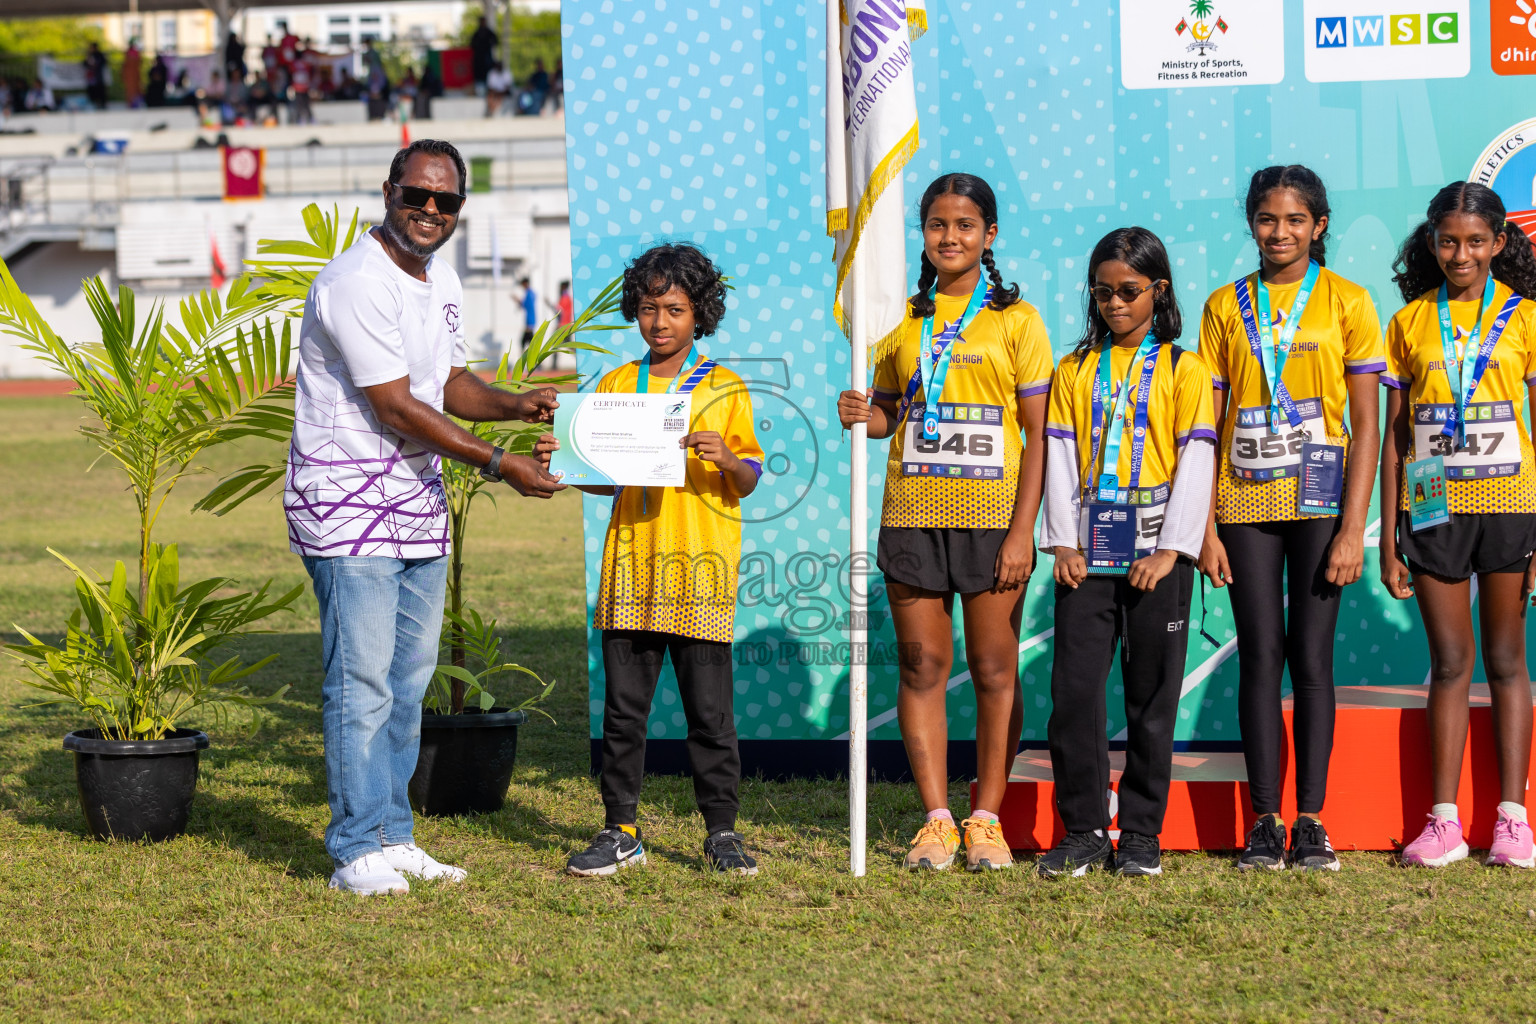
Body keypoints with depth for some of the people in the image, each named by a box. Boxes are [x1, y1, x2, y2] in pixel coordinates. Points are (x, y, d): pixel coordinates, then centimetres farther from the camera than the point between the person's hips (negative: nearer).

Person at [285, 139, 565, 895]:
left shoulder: (441, 282, 12)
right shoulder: (357, 283, -18)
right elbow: (397, 408, -20)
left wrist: (514, 404, 0)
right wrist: (497, 463, -19)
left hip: (418, 506, 9)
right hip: (349, 511, -9)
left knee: (408, 680, 12)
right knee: (361, 683, -6)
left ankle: (393, 836, 19)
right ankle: (357, 850, 0)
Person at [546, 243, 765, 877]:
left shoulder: (723, 389, 4)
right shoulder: (616, 385, 12)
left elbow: (748, 482, 2)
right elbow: (605, 479, 15)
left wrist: (726, 459, -19)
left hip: (700, 567, -3)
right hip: (630, 563, 3)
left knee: (710, 710, 0)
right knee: (623, 706, 5)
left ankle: (722, 832, 8)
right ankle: (621, 832, 12)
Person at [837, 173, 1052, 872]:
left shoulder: (1015, 320, 1)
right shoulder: (904, 319, 11)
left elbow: (1040, 433, -2)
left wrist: (1022, 530, -10)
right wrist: (862, 415, -6)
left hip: (992, 516, -3)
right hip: (913, 513, 3)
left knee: (993, 668, 1)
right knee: (921, 664, 2)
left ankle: (987, 819, 9)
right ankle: (936, 819, 8)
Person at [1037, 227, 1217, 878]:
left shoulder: (1184, 369, 3)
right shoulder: (1075, 370, 12)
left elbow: (1195, 461, -3)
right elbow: (1060, 457, 8)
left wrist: (1172, 550, -11)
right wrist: (1062, 542, -2)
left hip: (1157, 557, -2)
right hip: (1087, 556, 2)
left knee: (1152, 696, 2)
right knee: (1075, 690, -3)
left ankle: (1141, 835, 9)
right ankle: (1082, 831, 5)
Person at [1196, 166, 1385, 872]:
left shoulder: (1346, 303, 2)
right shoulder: (1226, 307, 8)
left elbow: (1367, 425, -1)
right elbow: (1205, 425, 7)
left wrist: (1353, 528, -9)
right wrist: (1206, 528, -1)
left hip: (1320, 502, -2)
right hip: (1246, 503, 2)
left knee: (1311, 658, -1)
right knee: (1259, 657, 1)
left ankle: (1311, 821, 4)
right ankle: (1264, 821, 6)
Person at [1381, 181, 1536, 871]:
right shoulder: (1410, 323, 7)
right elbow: (1393, 437, 8)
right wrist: (1388, 540, 3)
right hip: (1433, 509, 1)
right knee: (1450, 661, 4)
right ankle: (1444, 819, 5)